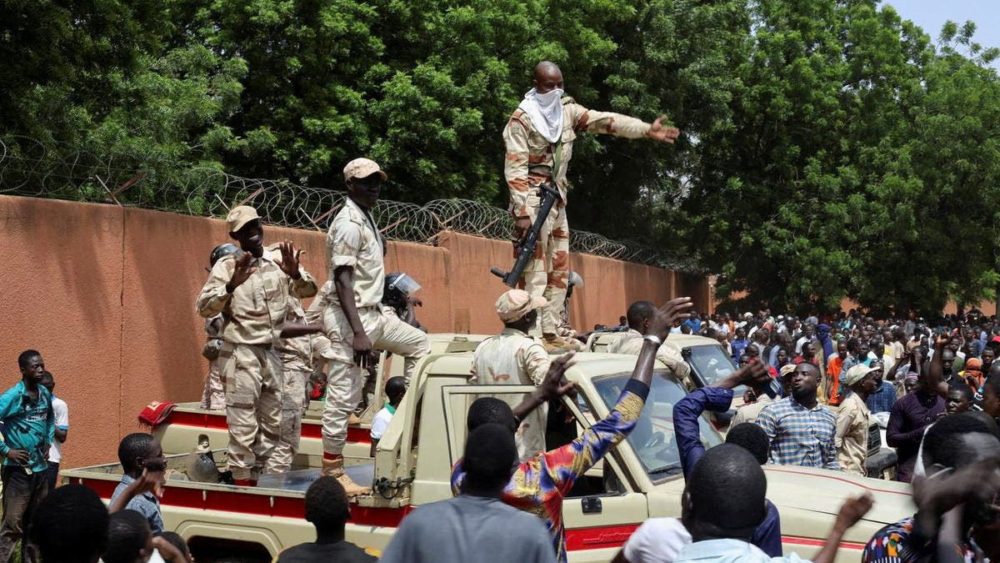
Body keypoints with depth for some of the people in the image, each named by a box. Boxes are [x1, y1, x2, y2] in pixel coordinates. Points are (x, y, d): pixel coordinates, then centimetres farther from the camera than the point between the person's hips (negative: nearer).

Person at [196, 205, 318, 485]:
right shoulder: (226, 265, -5)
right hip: (241, 354, -5)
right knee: (244, 424, -6)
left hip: (272, 352, 5)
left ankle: (266, 478, 23)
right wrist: (232, 285, -28)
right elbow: (204, 307, -13)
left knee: (272, 422, 12)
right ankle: (243, 481, 1)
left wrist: (295, 275, -20)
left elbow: (309, 290, 1)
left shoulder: (278, 258, 4)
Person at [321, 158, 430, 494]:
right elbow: (342, 280, -23)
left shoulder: (367, 219, 14)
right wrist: (358, 333, -27)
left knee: (419, 343, 21)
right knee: (343, 397, -7)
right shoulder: (348, 224, -15)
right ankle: (331, 472, 0)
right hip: (350, 318, -10)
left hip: (373, 314, 10)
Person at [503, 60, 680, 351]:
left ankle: (550, 333, 16)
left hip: (557, 199, 8)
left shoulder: (568, 110, 9)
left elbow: (606, 120, 4)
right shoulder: (521, 120, -11)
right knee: (535, 273, -12)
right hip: (533, 199, -8)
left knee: (559, 270, 10)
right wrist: (521, 212, -23)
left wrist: (646, 130, -7)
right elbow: (515, 169, -16)